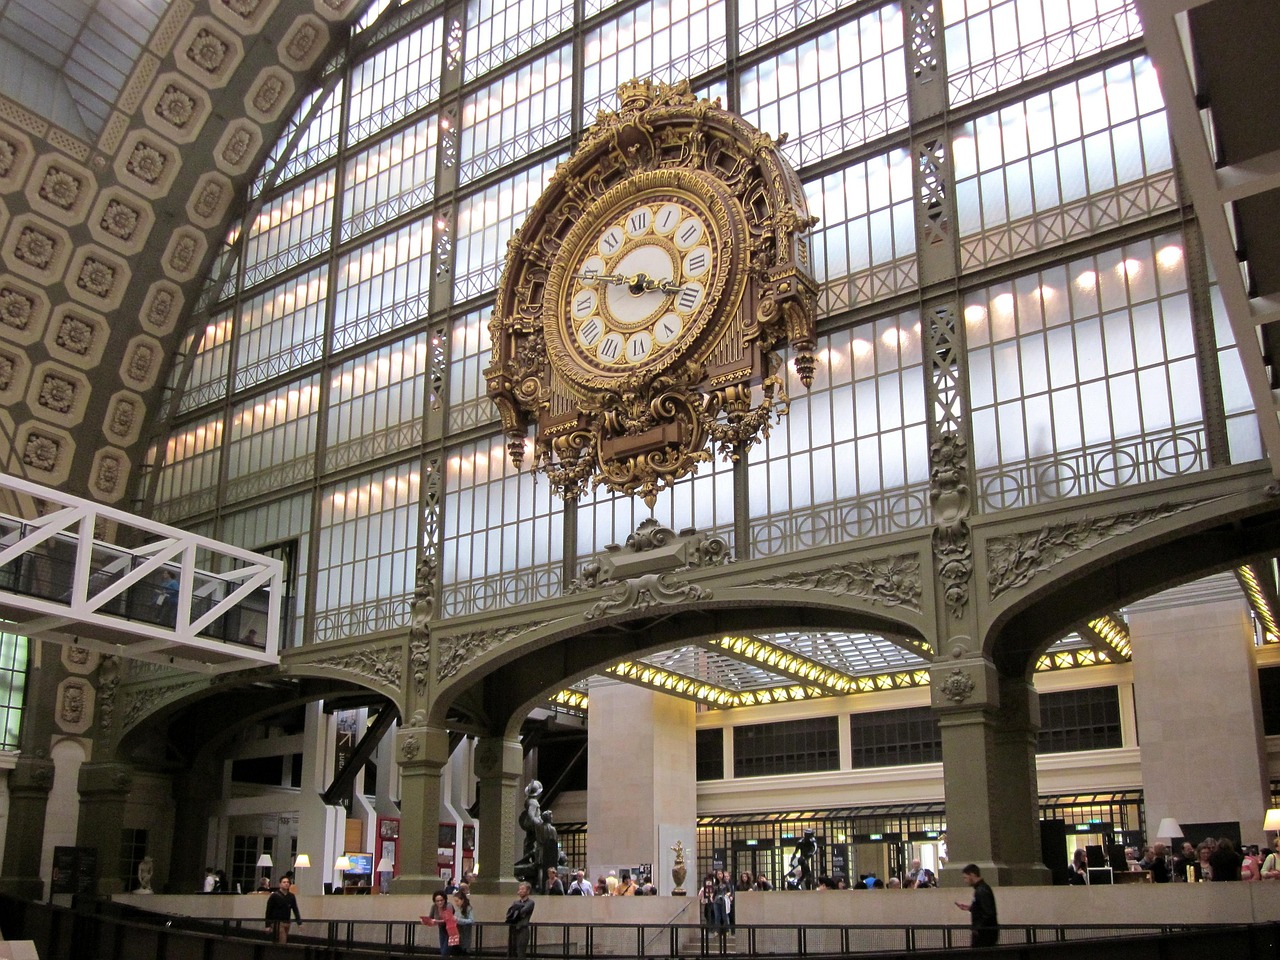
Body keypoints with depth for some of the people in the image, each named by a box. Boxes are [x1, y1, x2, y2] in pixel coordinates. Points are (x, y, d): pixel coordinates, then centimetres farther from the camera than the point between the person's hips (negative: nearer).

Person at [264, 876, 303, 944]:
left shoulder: (291, 896, 9)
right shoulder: (274, 896, -5)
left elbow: (295, 910, 12)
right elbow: (268, 911, -4)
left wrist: (299, 923, 3)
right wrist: (268, 925, -8)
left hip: (287, 923, 5)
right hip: (277, 923, -5)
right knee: (282, 943, -13)